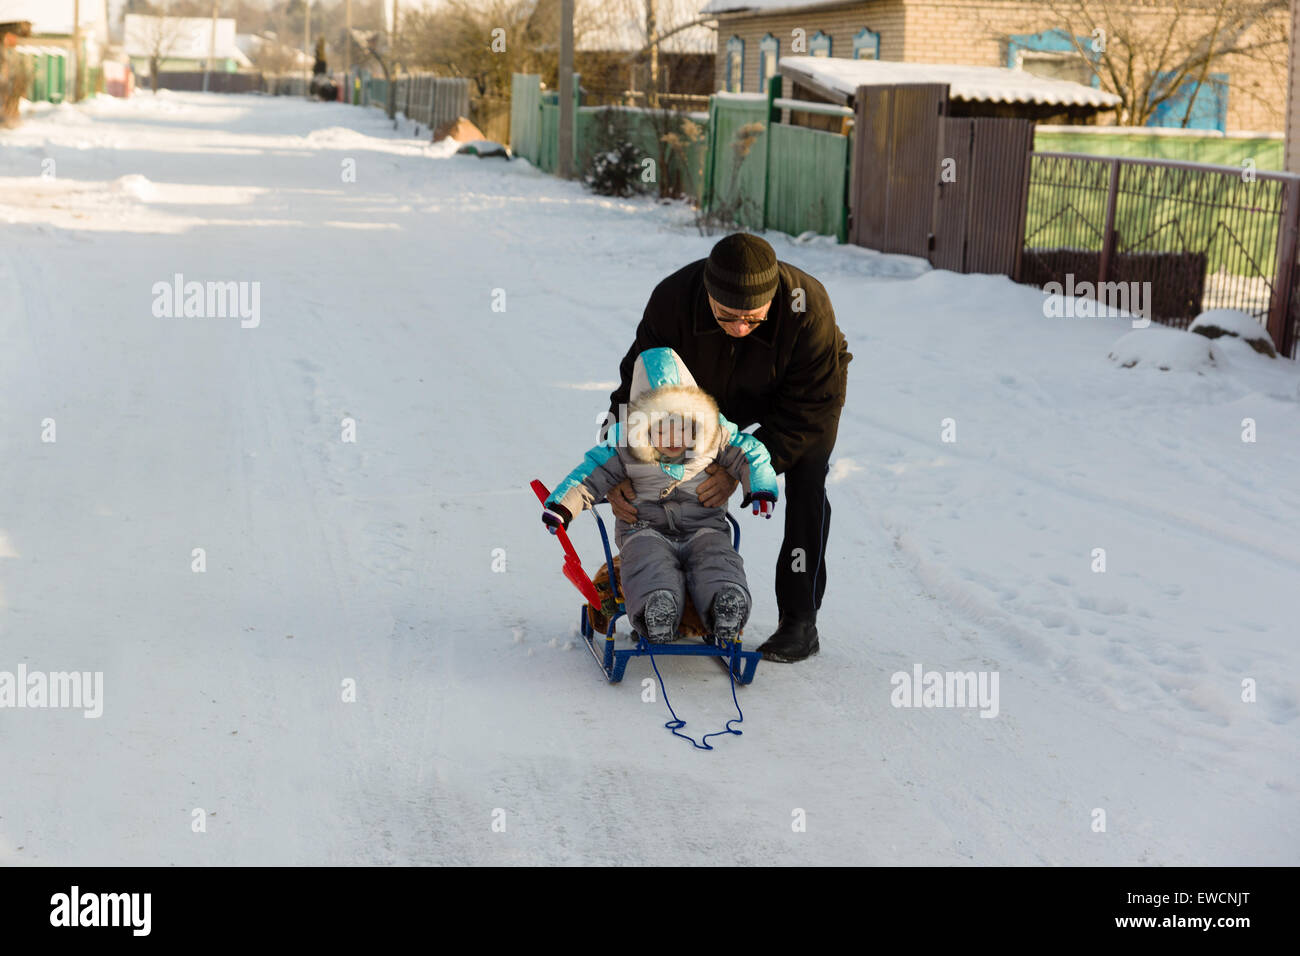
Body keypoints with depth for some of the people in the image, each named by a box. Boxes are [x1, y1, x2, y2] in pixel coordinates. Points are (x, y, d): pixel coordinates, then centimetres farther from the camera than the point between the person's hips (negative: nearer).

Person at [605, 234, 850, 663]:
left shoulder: (807, 308, -43)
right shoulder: (673, 300, -35)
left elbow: (810, 409, -34)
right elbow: (636, 386, -23)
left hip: (809, 387, -3)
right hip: (725, 393, 3)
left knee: (805, 484, -20)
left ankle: (799, 622, -13)